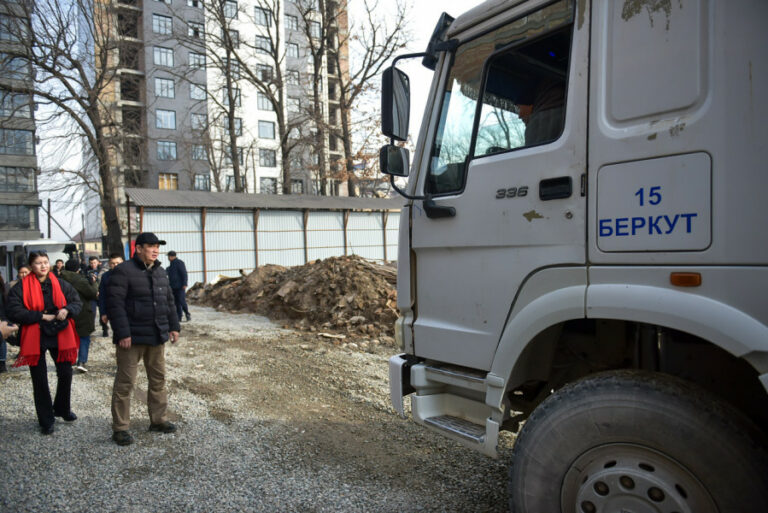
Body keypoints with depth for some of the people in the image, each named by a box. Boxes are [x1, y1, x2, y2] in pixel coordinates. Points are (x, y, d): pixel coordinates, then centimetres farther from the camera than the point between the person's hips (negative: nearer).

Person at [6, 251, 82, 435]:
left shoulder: (61, 284, 6)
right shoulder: (21, 287, -3)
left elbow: (77, 302, 8)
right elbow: (13, 312, -11)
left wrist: (67, 310, -13)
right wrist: (41, 316, -16)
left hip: (60, 336, 3)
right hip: (35, 338, -2)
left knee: (66, 374, 6)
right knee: (40, 380, 5)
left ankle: (62, 409, 31)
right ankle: (46, 421, 18)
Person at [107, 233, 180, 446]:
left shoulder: (160, 272, 13)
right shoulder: (123, 271, -10)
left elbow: (169, 302, 19)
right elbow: (115, 304, -16)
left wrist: (173, 326, 13)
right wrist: (122, 333, -20)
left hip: (157, 336, 7)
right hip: (132, 338, -7)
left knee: (158, 378, 14)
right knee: (125, 382, 0)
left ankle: (158, 419, 27)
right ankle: (120, 428, 11)